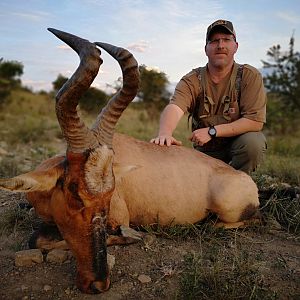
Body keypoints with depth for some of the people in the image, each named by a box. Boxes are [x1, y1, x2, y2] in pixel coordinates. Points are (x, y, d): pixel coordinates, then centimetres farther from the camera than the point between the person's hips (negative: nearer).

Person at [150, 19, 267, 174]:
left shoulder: (250, 76, -12)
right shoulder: (191, 80, -10)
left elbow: (255, 121, -20)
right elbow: (174, 108, -30)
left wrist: (212, 131, -27)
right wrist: (165, 133, -53)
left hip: (238, 142, -1)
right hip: (205, 151, 1)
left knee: (253, 141, -32)